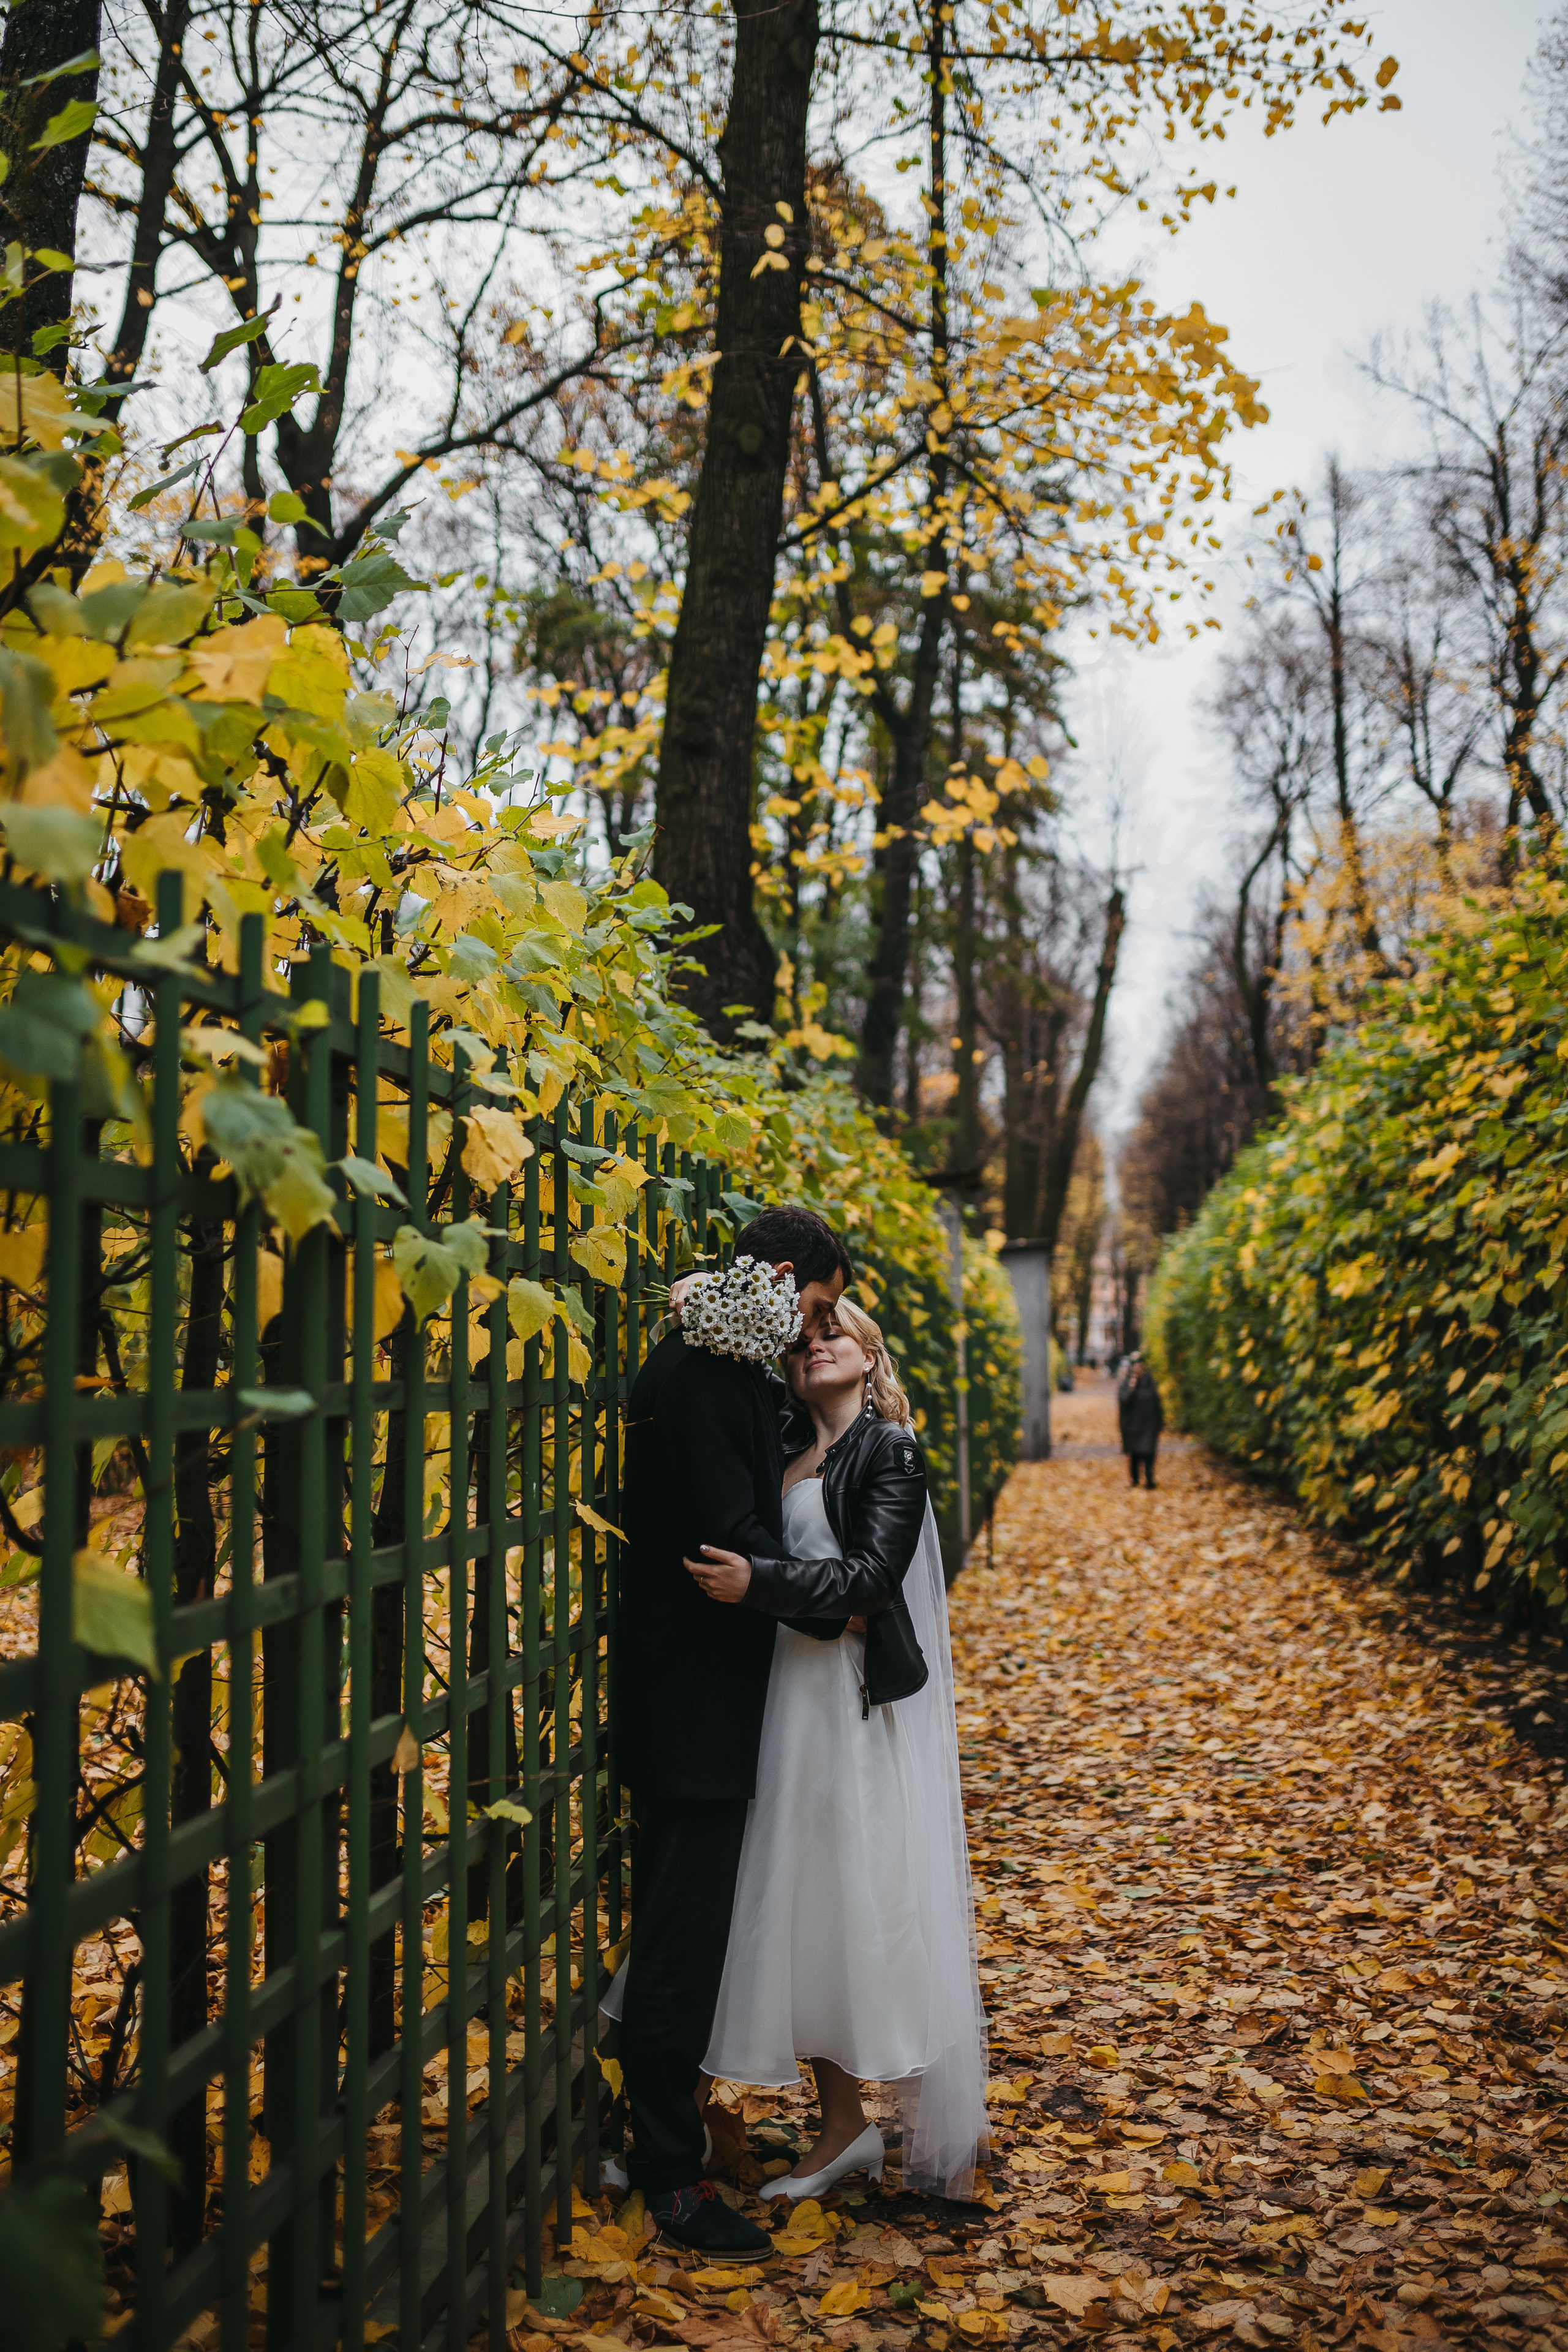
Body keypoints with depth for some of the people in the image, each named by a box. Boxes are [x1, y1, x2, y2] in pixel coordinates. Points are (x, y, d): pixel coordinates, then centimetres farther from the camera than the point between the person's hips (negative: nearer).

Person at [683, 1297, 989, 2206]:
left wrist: (760, 1584, -27)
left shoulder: (891, 1452, -5)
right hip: (793, 1697, 6)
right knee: (805, 1905, 9)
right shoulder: (784, 1453, 13)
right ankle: (844, 2123, 21)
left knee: (880, 1907, -3)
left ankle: (945, 2134, 10)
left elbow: (873, 1573, -16)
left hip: (866, 1705, -6)